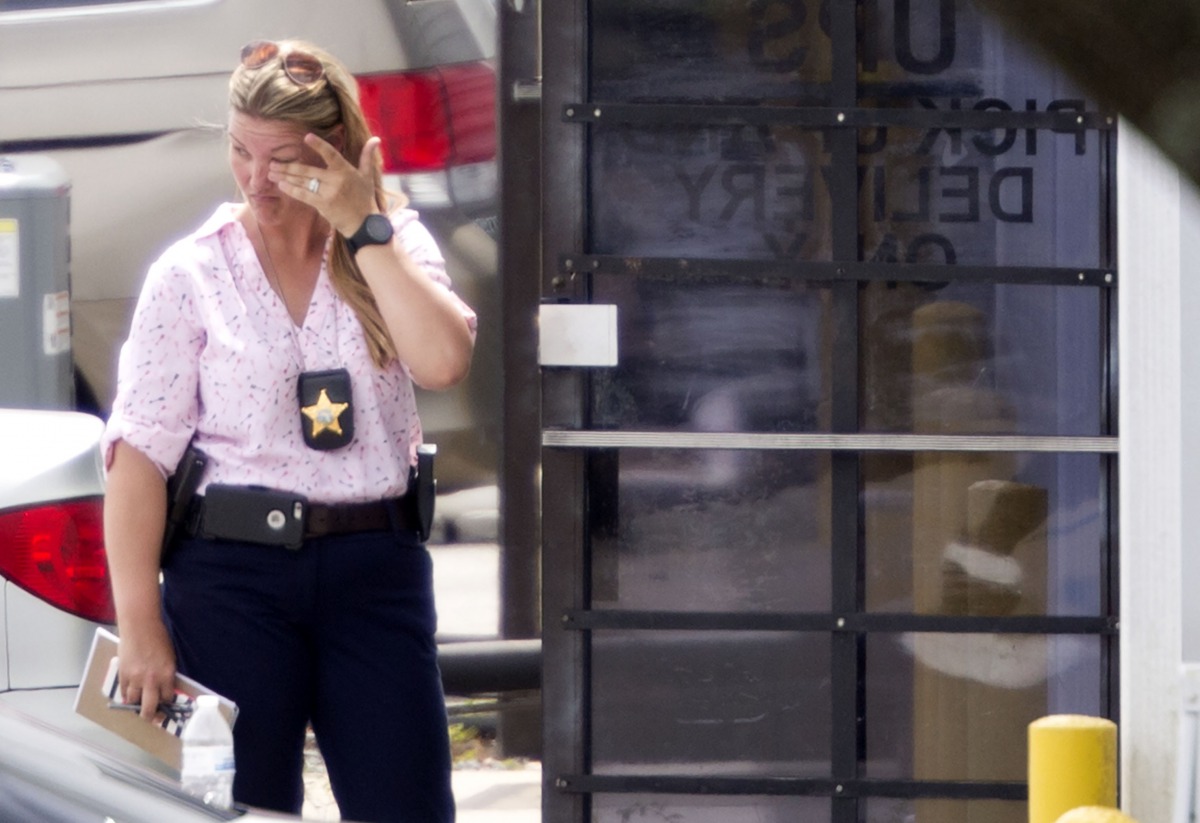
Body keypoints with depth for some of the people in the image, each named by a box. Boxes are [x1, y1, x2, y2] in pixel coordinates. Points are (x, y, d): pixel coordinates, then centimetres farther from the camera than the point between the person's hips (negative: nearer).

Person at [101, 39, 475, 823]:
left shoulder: (394, 246, 7)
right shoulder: (193, 273, 1)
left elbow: (444, 360, -13)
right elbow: (140, 453, -4)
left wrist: (363, 228, -11)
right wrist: (140, 626, -11)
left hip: (375, 571, 2)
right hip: (233, 572, -1)